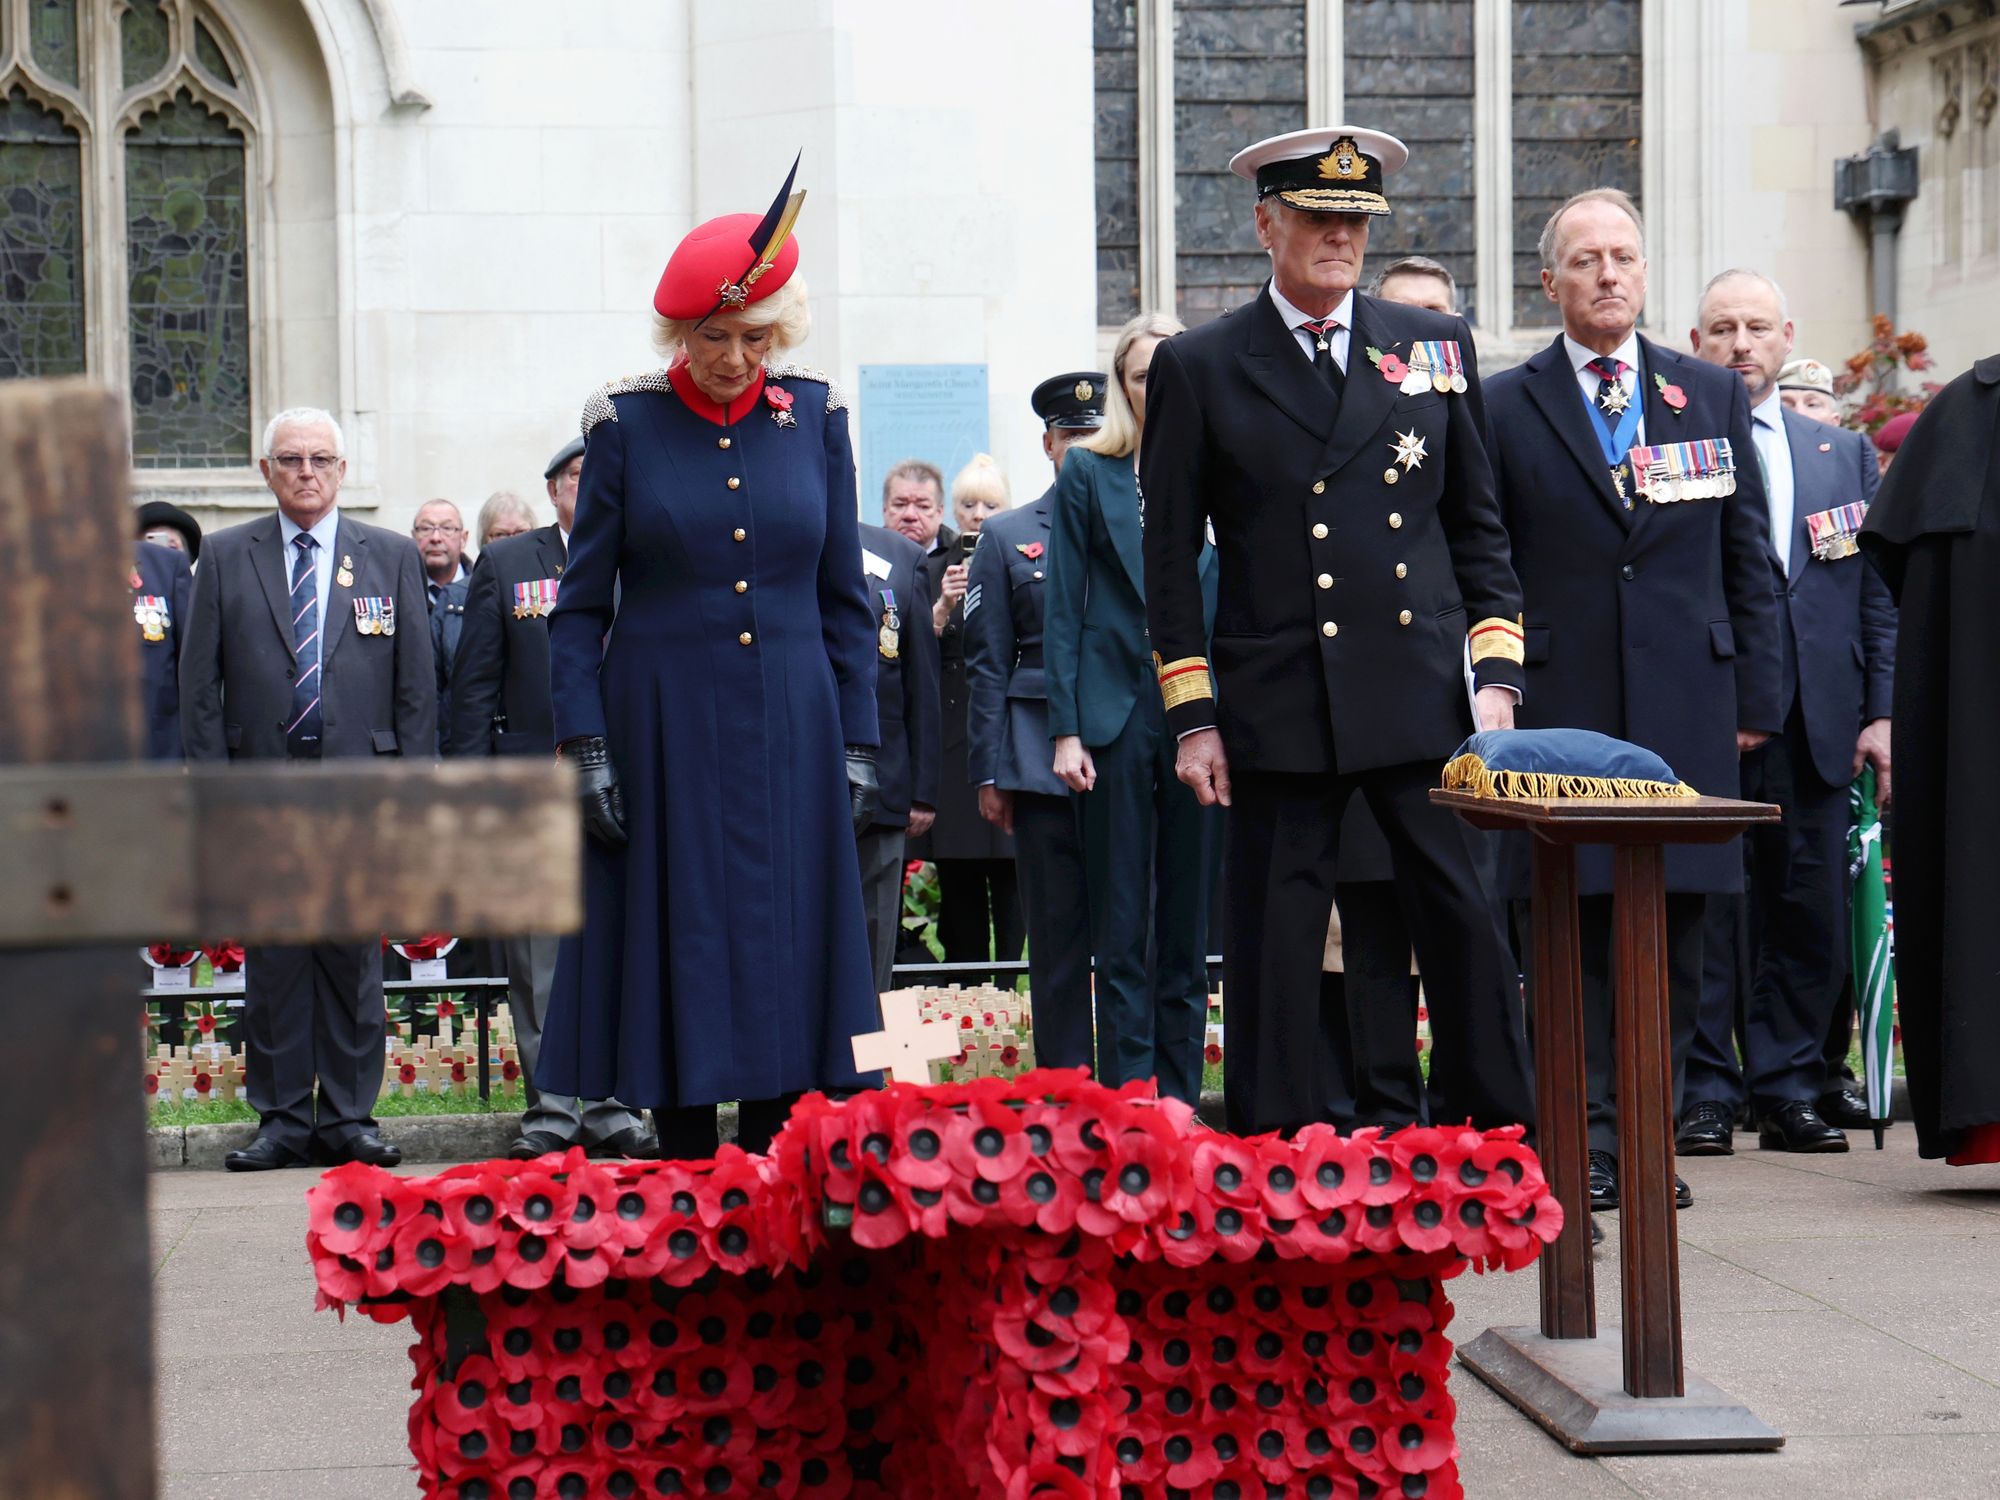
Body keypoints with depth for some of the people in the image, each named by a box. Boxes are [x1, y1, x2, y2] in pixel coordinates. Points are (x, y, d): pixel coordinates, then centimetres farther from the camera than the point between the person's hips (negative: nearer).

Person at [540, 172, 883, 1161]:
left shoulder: (815, 416, 6)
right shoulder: (627, 423, 0)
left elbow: (844, 600, 9)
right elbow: (580, 608, 2)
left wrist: (857, 748, 4)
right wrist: (584, 749, -7)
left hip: (790, 729, 2)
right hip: (664, 729, -2)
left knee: (790, 966, 1)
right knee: (678, 963, 1)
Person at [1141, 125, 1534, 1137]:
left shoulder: (1436, 347, 12)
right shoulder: (1198, 368, 5)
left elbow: (1477, 527, 14)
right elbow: (1170, 557, 4)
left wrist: (1496, 677, 4)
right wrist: (1192, 718, -1)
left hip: (1420, 700, 2)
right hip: (1276, 711, -2)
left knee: (1464, 921, 0)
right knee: (1274, 944, 2)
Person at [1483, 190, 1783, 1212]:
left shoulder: (1713, 398, 13)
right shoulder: (1503, 408, 6)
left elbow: (1749, 563, 12)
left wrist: (1754, 698, 6)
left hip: (1686, 708, 2)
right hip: (1558, 705, -2)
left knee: (1674, 934, 3)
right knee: (1572, 929, -4)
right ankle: (1587, 1143, 3)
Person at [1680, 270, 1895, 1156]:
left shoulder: (1843, 454, 16)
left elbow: (1877, 592, 15)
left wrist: (1882, 712, 6)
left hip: (1815, 723, 4)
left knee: (1809, 913, 5)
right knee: (1700, 907, -3)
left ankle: (1788, 1089, 15)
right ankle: (1704, 1093, 5)